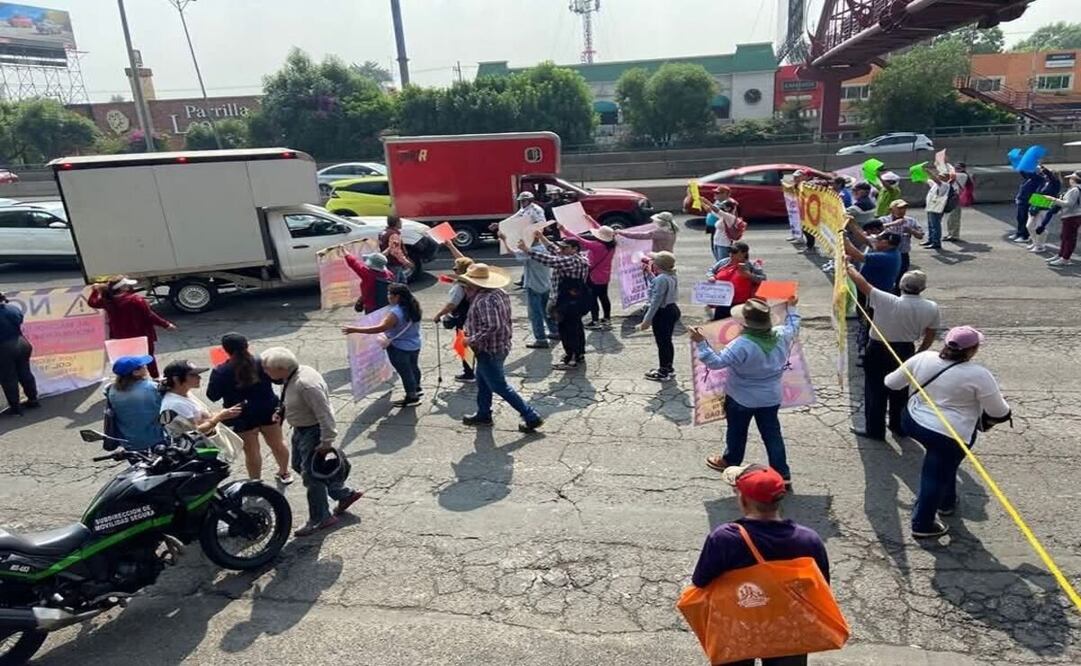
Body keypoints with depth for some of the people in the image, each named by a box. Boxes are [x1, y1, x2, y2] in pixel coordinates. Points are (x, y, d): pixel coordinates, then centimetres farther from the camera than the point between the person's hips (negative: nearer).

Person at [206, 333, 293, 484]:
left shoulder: (221, 372, -17)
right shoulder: (262, 363, -11)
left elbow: (212, 396, -8)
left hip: (243, 417, -3)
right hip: (268, 411, 3)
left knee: (252, 451, 11)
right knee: (278, 443, 20)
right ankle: (284, 473, 38)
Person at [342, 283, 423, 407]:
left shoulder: (396, 313, -30)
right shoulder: (413, 308, -4)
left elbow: (380, 328, -39)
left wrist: (355, 330, -41)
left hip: (400, 348, -8)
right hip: (415, 345, 8)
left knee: (405, 372, 9)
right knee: (413, 367, 26)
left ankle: (412, 397, 23)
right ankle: (416, 389, 48)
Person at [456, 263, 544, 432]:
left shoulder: (484, 300, -27)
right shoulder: (499, 293, 3)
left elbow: (492, 326, -35)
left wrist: (472, 340, -24)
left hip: (489, 351, -10)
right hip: (502, 345, 10)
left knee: (500, 386, 1)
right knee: (482, 380, 25)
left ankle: (531, 417, 4)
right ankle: (483, 414, 40)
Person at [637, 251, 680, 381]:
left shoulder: (661, 279, -23)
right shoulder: (672, 276, 7)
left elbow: (656, 302, -24)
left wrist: (647, 320, -21)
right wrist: (648, 272, 27)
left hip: (662, 313, -10)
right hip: (672, 310, 10)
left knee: (661, 342, 1)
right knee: (667, 341, 19)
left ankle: (663, 372, 11)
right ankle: (669, 368, 31)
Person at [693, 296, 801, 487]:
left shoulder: (742, 344, -31)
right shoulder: (780, 335, -11)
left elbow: (716, 362, -33)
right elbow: (793, 326, 13)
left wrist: (701, 344, -33)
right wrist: (792, 308, 29)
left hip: (741, 399, -5)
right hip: (770, 398, 5)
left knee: (737, 432, 18)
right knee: (772, 434, 14)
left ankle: (730, 462, 40)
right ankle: (783, 474, 19)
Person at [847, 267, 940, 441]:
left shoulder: (887, 302, -25)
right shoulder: (931, 308, -12)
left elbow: (862, 283, -16)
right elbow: (929, 338, -1)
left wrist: (848, 268, 0)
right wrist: (918, 353, 16)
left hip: (878, 351, -4)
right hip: (905, 351, 4)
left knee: (876, 391, 9)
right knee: (901, 391, 21)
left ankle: (875, 430, 18)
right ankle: (899, 427, 36)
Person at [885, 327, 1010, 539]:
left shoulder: (923, 358, -7)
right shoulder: (978, 374, -18)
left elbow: (891, 382, 5)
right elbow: (999, 413, -9)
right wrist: (1004, 406, 14)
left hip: (913, 422, 5)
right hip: (949, 435, -5)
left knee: (940, 465, 29)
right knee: (937, 475, 11)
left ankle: (946, 502, 46)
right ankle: (922, 524, 23)